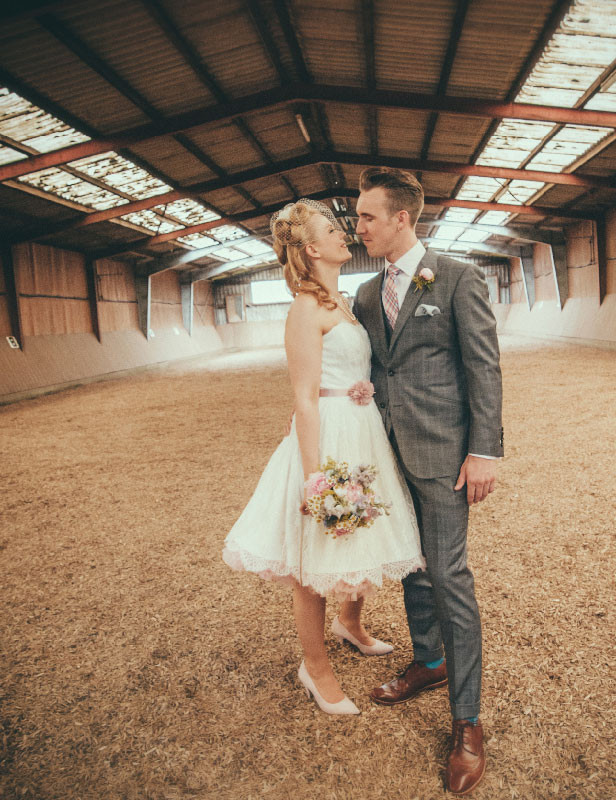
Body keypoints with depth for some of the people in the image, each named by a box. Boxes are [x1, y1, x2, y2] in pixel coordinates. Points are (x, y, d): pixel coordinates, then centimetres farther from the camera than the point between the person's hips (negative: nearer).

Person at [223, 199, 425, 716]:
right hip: (329, 439, -9)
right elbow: (305, 400, -18)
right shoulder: (306, 309, -14)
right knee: (317, 561, 6)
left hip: (366, 435, 9)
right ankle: (316, 668, 27)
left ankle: (350, 624, 49)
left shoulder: (343, 304, 13)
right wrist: (315, 477, -20)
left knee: (368, 544, 22)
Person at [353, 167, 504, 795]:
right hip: (388, 452, 6)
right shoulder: (367, 294, 12)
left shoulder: (458, 279, -6)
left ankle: (466, 721, 14)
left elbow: (484, 367, -9)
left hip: (440, 450, -6)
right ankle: (428, 662, 40)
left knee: (447, 577, -2)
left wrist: (484, 451, -15)